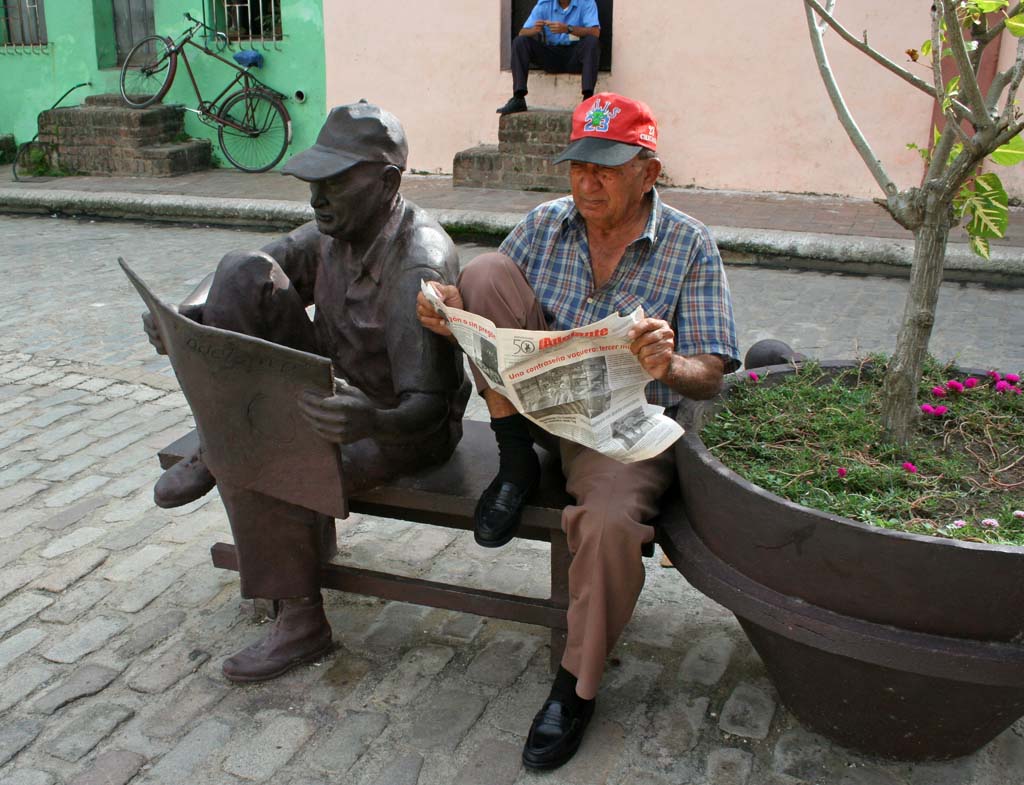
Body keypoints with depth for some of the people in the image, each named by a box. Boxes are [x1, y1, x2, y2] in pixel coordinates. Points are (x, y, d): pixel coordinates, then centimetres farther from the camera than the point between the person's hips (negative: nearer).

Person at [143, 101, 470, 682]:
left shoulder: (419, 265, -27)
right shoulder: (332, 233, -2)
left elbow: (429, 406, -31)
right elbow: (243, 283, 4)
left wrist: (371, 421, -54)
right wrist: (185, 315, -19)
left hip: (402, 430, -7)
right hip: (337, 389, 8)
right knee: (244, 272, -11)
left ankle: (303, 623, -8)